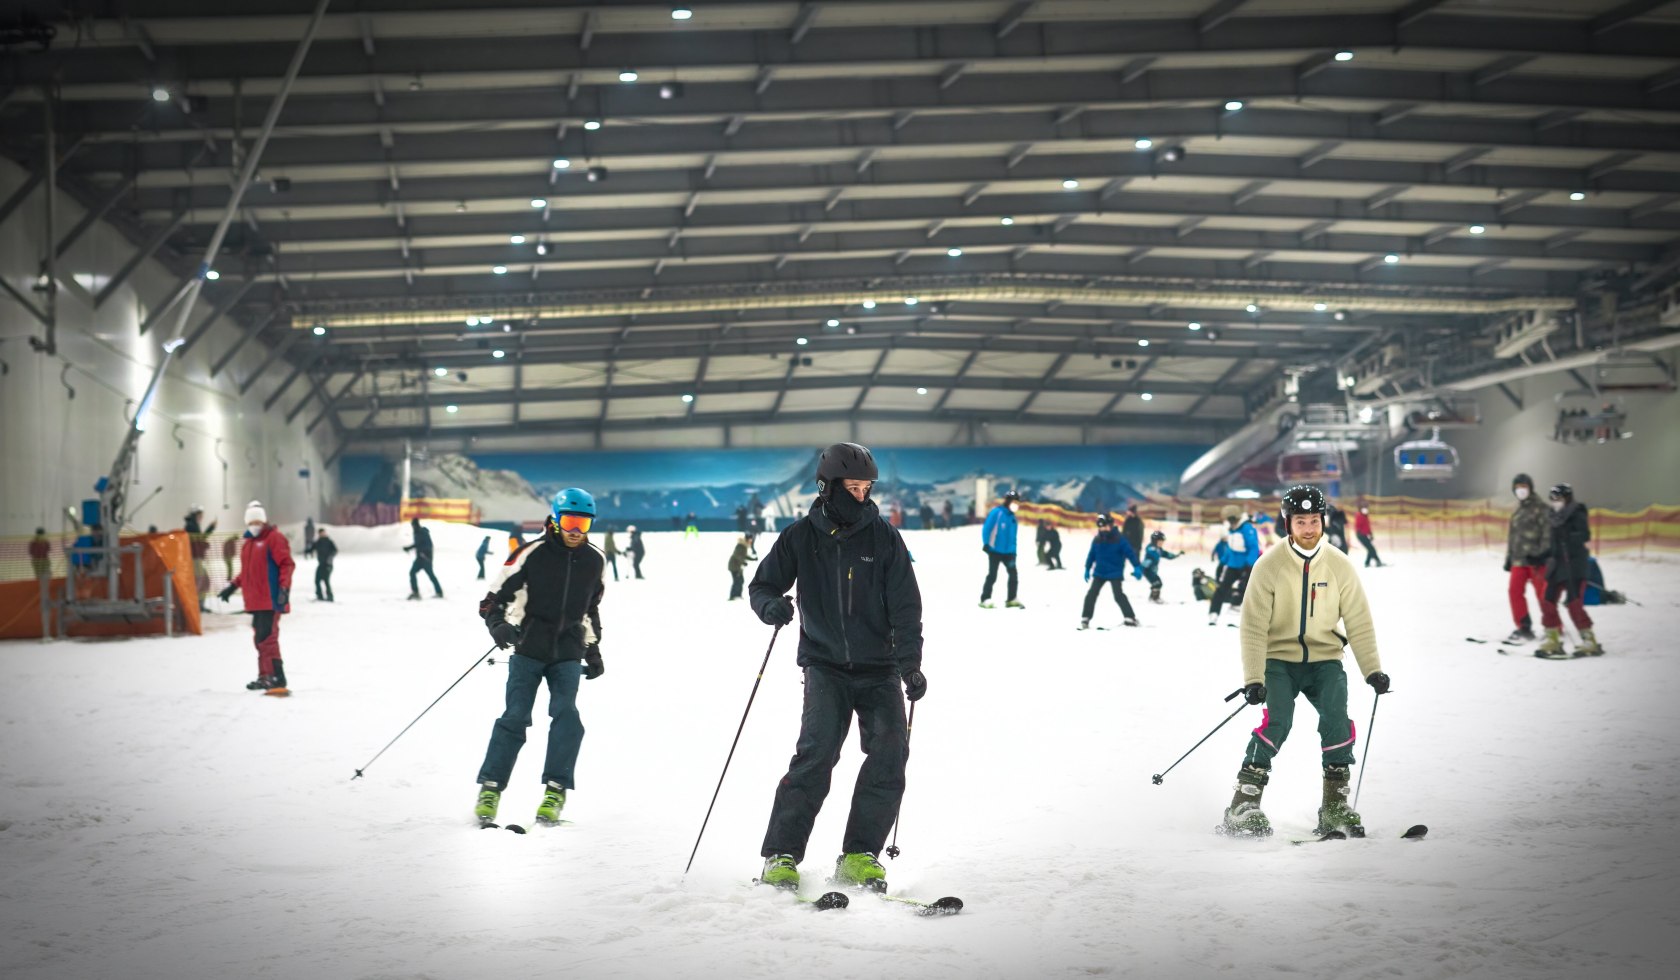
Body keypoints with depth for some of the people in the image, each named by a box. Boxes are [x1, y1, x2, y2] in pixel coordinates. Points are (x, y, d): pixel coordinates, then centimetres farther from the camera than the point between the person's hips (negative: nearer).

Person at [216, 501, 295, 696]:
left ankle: (277, 678, -13)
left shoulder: (274, 537, -7)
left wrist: (284, 588, -21)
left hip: (271, 599, -8)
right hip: (255, 600, 8)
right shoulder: (247, 541, 18)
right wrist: (233, 586, 21)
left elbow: (286, 564, -13)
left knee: (266, 637, -14)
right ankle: (265, 676, 18)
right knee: (260, 638, 11)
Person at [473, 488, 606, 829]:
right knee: (515, 717, -9)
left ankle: (555, 791, -13)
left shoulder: (594, 561, 7)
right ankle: (490, 789, 1)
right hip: (528, 649, -2)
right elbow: (494, 599, -5)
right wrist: (500, 625, -25)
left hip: (568, 654, 2)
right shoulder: (532, 554, -7)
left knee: (565, 713, -17)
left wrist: (593, 651, 24)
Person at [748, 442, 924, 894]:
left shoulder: (884, 537, 0)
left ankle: (859, 856, -1)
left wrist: (910, 665, -11)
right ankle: (781, 855, -11)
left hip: (879, 668, 1)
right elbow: (762, 585, 8)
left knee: (890, 755, -12)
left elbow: (905, 607, 0)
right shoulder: (800, 537, 1)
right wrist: (771, 605, -16)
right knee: (817, 751, -18)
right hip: (825, 665, -1)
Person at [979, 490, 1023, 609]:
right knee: (992, 575, -3)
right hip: (995, 550, -7)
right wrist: (986, 544, -18)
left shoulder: (1012, 516, 11)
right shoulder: (996, 512, -11)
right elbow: (986, 528, -13)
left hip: (1008, 552, 7)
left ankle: (1012, 599, 15)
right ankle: (985, 600, 4)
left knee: (1013, 574, 5)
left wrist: (1013, 550, 13)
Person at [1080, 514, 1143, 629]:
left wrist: (1137, 567, -21)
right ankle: (1085, 618, 8)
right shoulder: (1096, 540, 2)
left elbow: (1130, 553, -13)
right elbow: (1091, 555, 14)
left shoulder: (1119, 539, -11)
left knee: (1118, 595, -12)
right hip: (1099, 573, 5)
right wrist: (1087, 569, 16)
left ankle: (1130, 618, -3)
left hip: (1115, 573, -5)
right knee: (1091, 594, 0)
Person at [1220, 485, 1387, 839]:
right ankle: (1244, 804, -14)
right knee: (1277, 721, -22)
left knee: (1337, 717, -20)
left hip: (1324, 660, 2)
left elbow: (1359, 623, 2)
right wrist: (1253, 678, -15)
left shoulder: (1339, 566, -1)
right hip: (1279, 659, -2)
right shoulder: (1269, 565, -7)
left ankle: (1335, 806, -7)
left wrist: (1373, 669, -8)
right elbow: (1254, 626, -8)